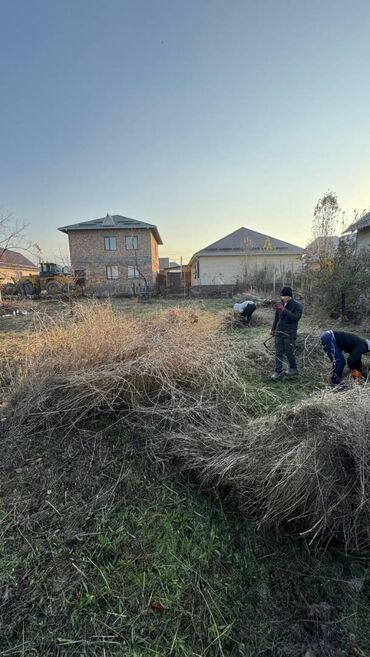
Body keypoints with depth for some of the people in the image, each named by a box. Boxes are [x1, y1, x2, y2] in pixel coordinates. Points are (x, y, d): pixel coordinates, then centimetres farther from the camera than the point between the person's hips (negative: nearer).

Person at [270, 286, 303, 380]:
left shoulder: (297, 306, -8)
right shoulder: (280, 304, 7)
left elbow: (296, 317, -23)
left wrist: (284, 310, -27)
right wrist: (273, 329, 24)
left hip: (290, 333, -5)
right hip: (279, 332, 5)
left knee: (289, 352, 4)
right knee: (279, 352, 6)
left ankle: (293, 369, 26)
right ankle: (278, 371, 13)